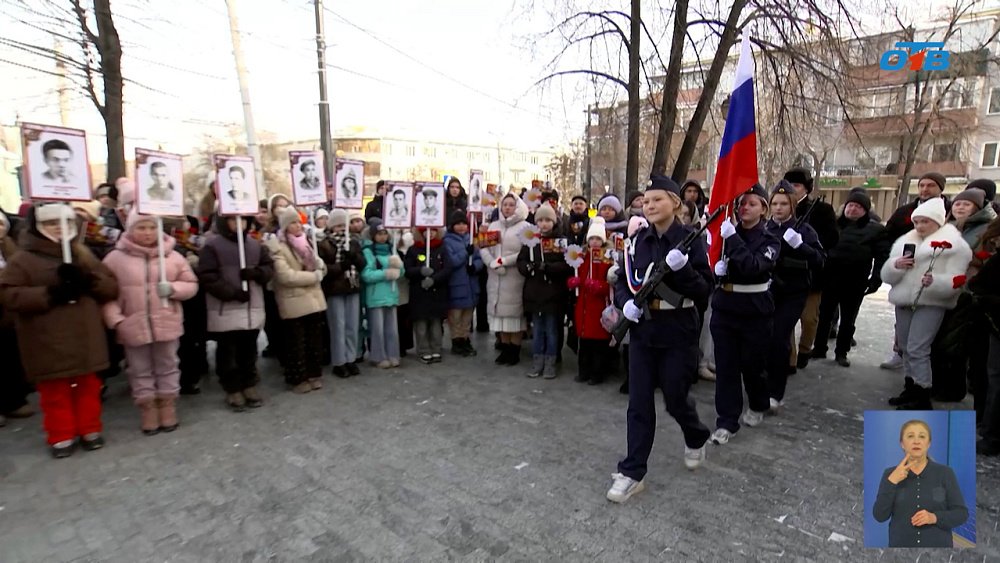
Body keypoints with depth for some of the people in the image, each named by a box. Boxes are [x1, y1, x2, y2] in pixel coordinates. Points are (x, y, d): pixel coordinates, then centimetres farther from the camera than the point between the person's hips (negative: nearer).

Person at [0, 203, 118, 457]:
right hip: (49, 342, -3)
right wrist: (50, 294, -21)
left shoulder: (84, 254, 10)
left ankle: (90, 430, 25)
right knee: (55, 391, 7)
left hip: (86, 338, 3)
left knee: (88, 386, 12)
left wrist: (89, 280, -14)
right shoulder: (22, 259, -1)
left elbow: (112, 287, 6)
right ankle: (61, 436, 21)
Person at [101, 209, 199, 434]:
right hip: (133, 327, 0)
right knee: (140, 372, 11)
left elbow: (191, 285, 6)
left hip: (167, 325, 1)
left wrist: (173, 288, -14)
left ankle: (168, 412, 26)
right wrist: (115, 319, -11)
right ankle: (148, 414, 24)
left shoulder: (173, 256, 1)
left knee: (167, 369, 12)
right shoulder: (115, 258, -2)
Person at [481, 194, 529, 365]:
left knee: (514, 312, -1)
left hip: (515, 277, -5)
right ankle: (505, 349, 18)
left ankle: (514, 351, 10)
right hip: (496, 277, 5)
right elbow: (483, 248, 5)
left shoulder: (524, 227, -2)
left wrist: (504, 261, -15)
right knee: (500, 311, 8)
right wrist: (492, 263, -12)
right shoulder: (493, 226, 14)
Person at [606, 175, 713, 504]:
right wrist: (625, 303, -10)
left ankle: (697, 439, 45)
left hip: (678, 332, -3)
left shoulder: (691, 240, -9)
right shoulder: (638, 240, 4)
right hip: (642, 330, 4)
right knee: (639, 402, 5)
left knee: (675, 399, 10)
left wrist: (682, 269, -29)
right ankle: (632, 473, 16)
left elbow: (704, 291, -13)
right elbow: (622, 281, 10)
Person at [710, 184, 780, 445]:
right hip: (724, 309, 2)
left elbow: (753, 266, -23)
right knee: (725, 366, 2)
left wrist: (733, 238, -29)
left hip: (756, 312, -2)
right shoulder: (726, 233, 4)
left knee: (752, 364, 11)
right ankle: (727, 421, 11)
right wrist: (716, 266, -16)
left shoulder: (769, 240, -4)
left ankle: (758, 407, 39)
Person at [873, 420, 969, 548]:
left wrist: (934, 517, -18)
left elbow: (961, 513, -1)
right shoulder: (891, 474, 0)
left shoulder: (945, 473, 0)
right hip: (901, 546, 1)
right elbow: (880, 515, -8)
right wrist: (892, 482, -18)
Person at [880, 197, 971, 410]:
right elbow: (886, 275, 7)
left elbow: (957, 281, -13)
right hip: (904, 301, 7)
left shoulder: (954, 245, -5)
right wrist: (896, 265, -13)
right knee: (905, 348, 12)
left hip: (931, 304, -6)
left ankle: (922, 398, -4)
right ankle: (910, 389, 25)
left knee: (917, 350, -12)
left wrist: (935, 281, -32)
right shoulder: (905, 242, 12)